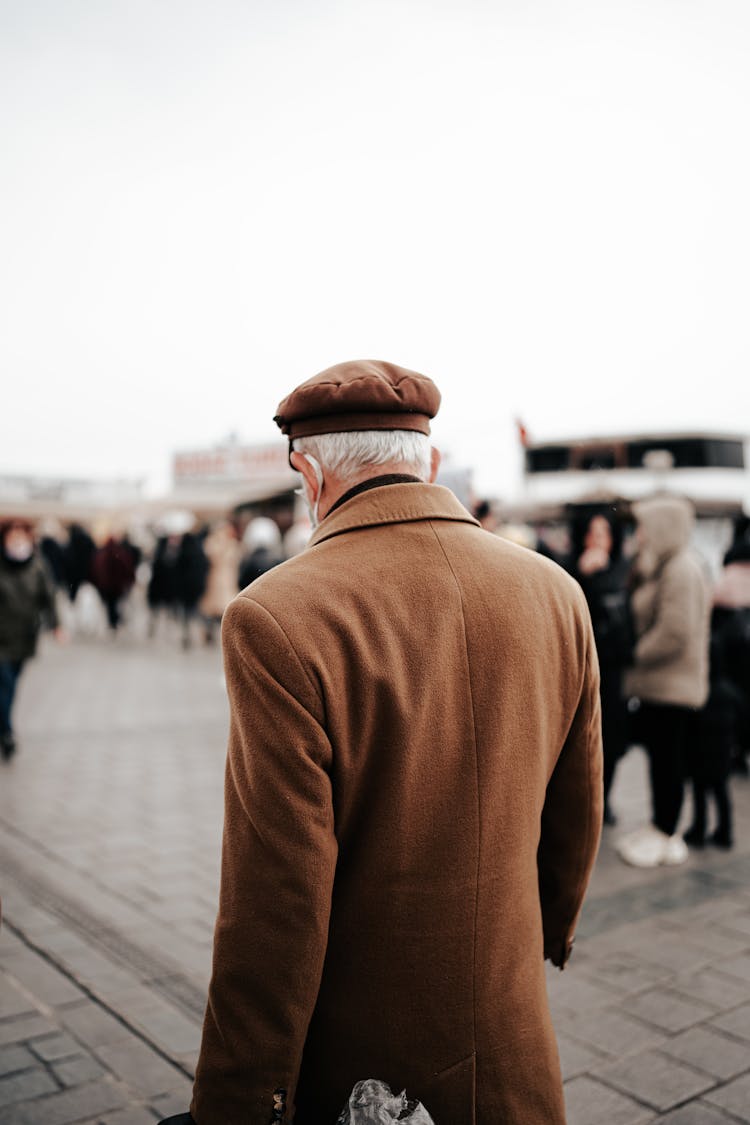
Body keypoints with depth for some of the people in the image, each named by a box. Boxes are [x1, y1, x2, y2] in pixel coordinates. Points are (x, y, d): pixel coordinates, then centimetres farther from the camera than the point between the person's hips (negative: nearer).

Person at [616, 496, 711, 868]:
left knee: (666, 759, 0)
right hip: (658, 683, 9)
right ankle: (660, 826, 26)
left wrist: (637, 654, -11)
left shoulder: (682, 570, -17)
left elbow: (674, 634, -23)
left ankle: (665, 836, 11)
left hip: (670, 685, -9)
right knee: (659, 755, 15)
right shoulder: (661, 567, 14)